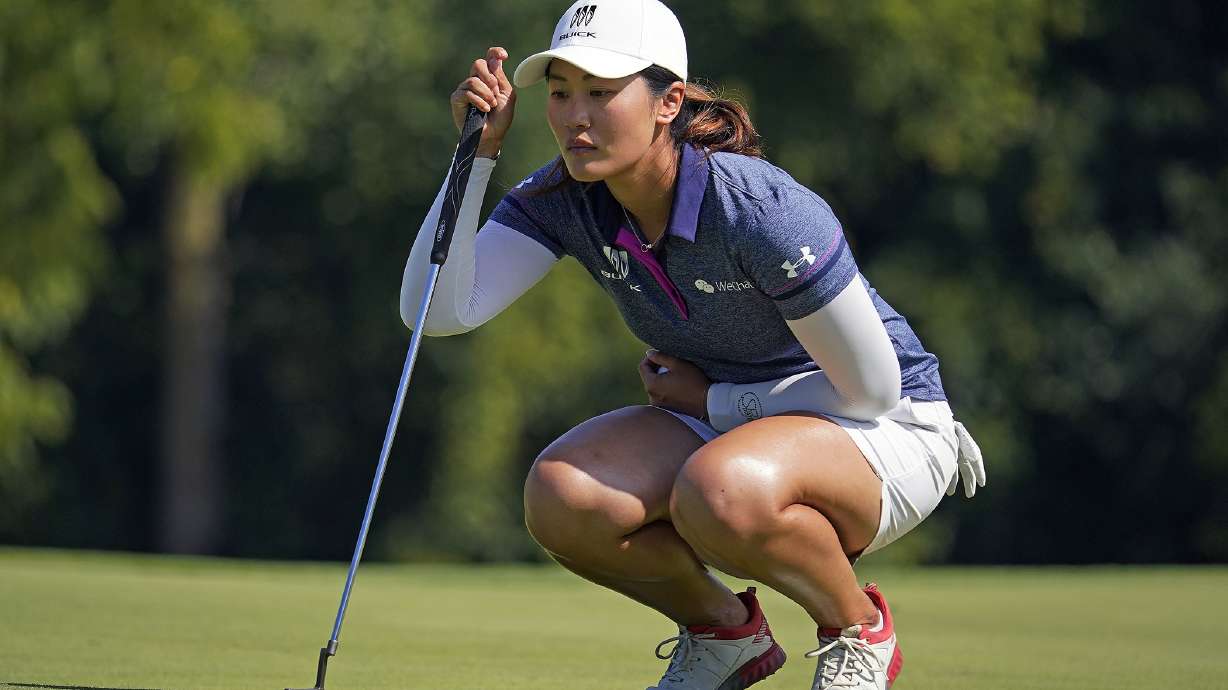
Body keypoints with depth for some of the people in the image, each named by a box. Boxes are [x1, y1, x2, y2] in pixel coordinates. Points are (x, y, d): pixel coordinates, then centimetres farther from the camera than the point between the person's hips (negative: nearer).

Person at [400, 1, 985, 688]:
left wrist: (710, 400, -12)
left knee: (722, 491, -39)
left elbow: (871, 391, -21)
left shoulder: (763, 212, -29)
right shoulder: (565, 199, -11)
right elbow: (438, 310, -20)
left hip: (890, 432, -6)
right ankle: (725, 630, 5)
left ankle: (857, 628, -7)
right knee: (562, 496, -24)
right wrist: (478, 152, -25)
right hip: (733, 423, 6)